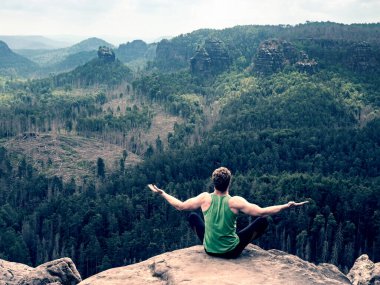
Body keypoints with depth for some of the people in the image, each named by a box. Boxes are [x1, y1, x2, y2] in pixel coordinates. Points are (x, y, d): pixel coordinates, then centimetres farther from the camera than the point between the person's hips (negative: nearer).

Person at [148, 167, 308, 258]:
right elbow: (261, 212, -22)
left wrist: (162, 193, 9)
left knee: (193, 217, 24)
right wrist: (286, 206, -17)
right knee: (263, 221, 7)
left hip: (209, 249, 3)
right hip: (232, 252, -3)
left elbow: (180, 206, -3)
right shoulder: (235, 201, -20)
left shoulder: (204, 198, -13)